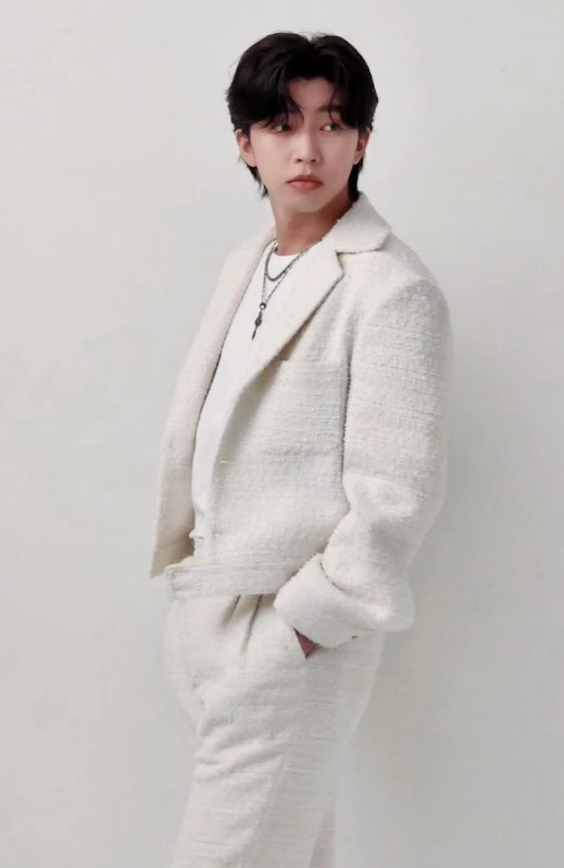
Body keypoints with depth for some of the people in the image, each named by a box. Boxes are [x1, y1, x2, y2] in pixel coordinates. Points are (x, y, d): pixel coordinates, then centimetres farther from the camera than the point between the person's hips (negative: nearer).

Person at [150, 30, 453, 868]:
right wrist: (187, 575, 9)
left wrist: (299, 623, -15)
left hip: (295, 635, -7)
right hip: (204, 610, 7)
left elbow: (398, 496, -17)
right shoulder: (245, 266, 11)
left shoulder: (393, 289, -14)